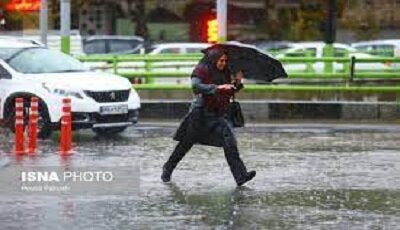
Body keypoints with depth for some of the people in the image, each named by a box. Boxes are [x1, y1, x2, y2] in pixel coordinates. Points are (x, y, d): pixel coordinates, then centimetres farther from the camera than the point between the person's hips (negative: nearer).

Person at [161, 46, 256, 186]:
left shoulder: (224, 73, 11)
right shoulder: (201, 70, -7)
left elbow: (229, 93, 18)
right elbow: (196, 86, -24)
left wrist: (237, 82, 1)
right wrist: (217, 87, -31)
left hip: (218, 115, 5)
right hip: (201, 112, -5)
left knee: (229, 143, -12)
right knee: (186, 143, 6)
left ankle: (240, 176, -19)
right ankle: (168, 169, 25)